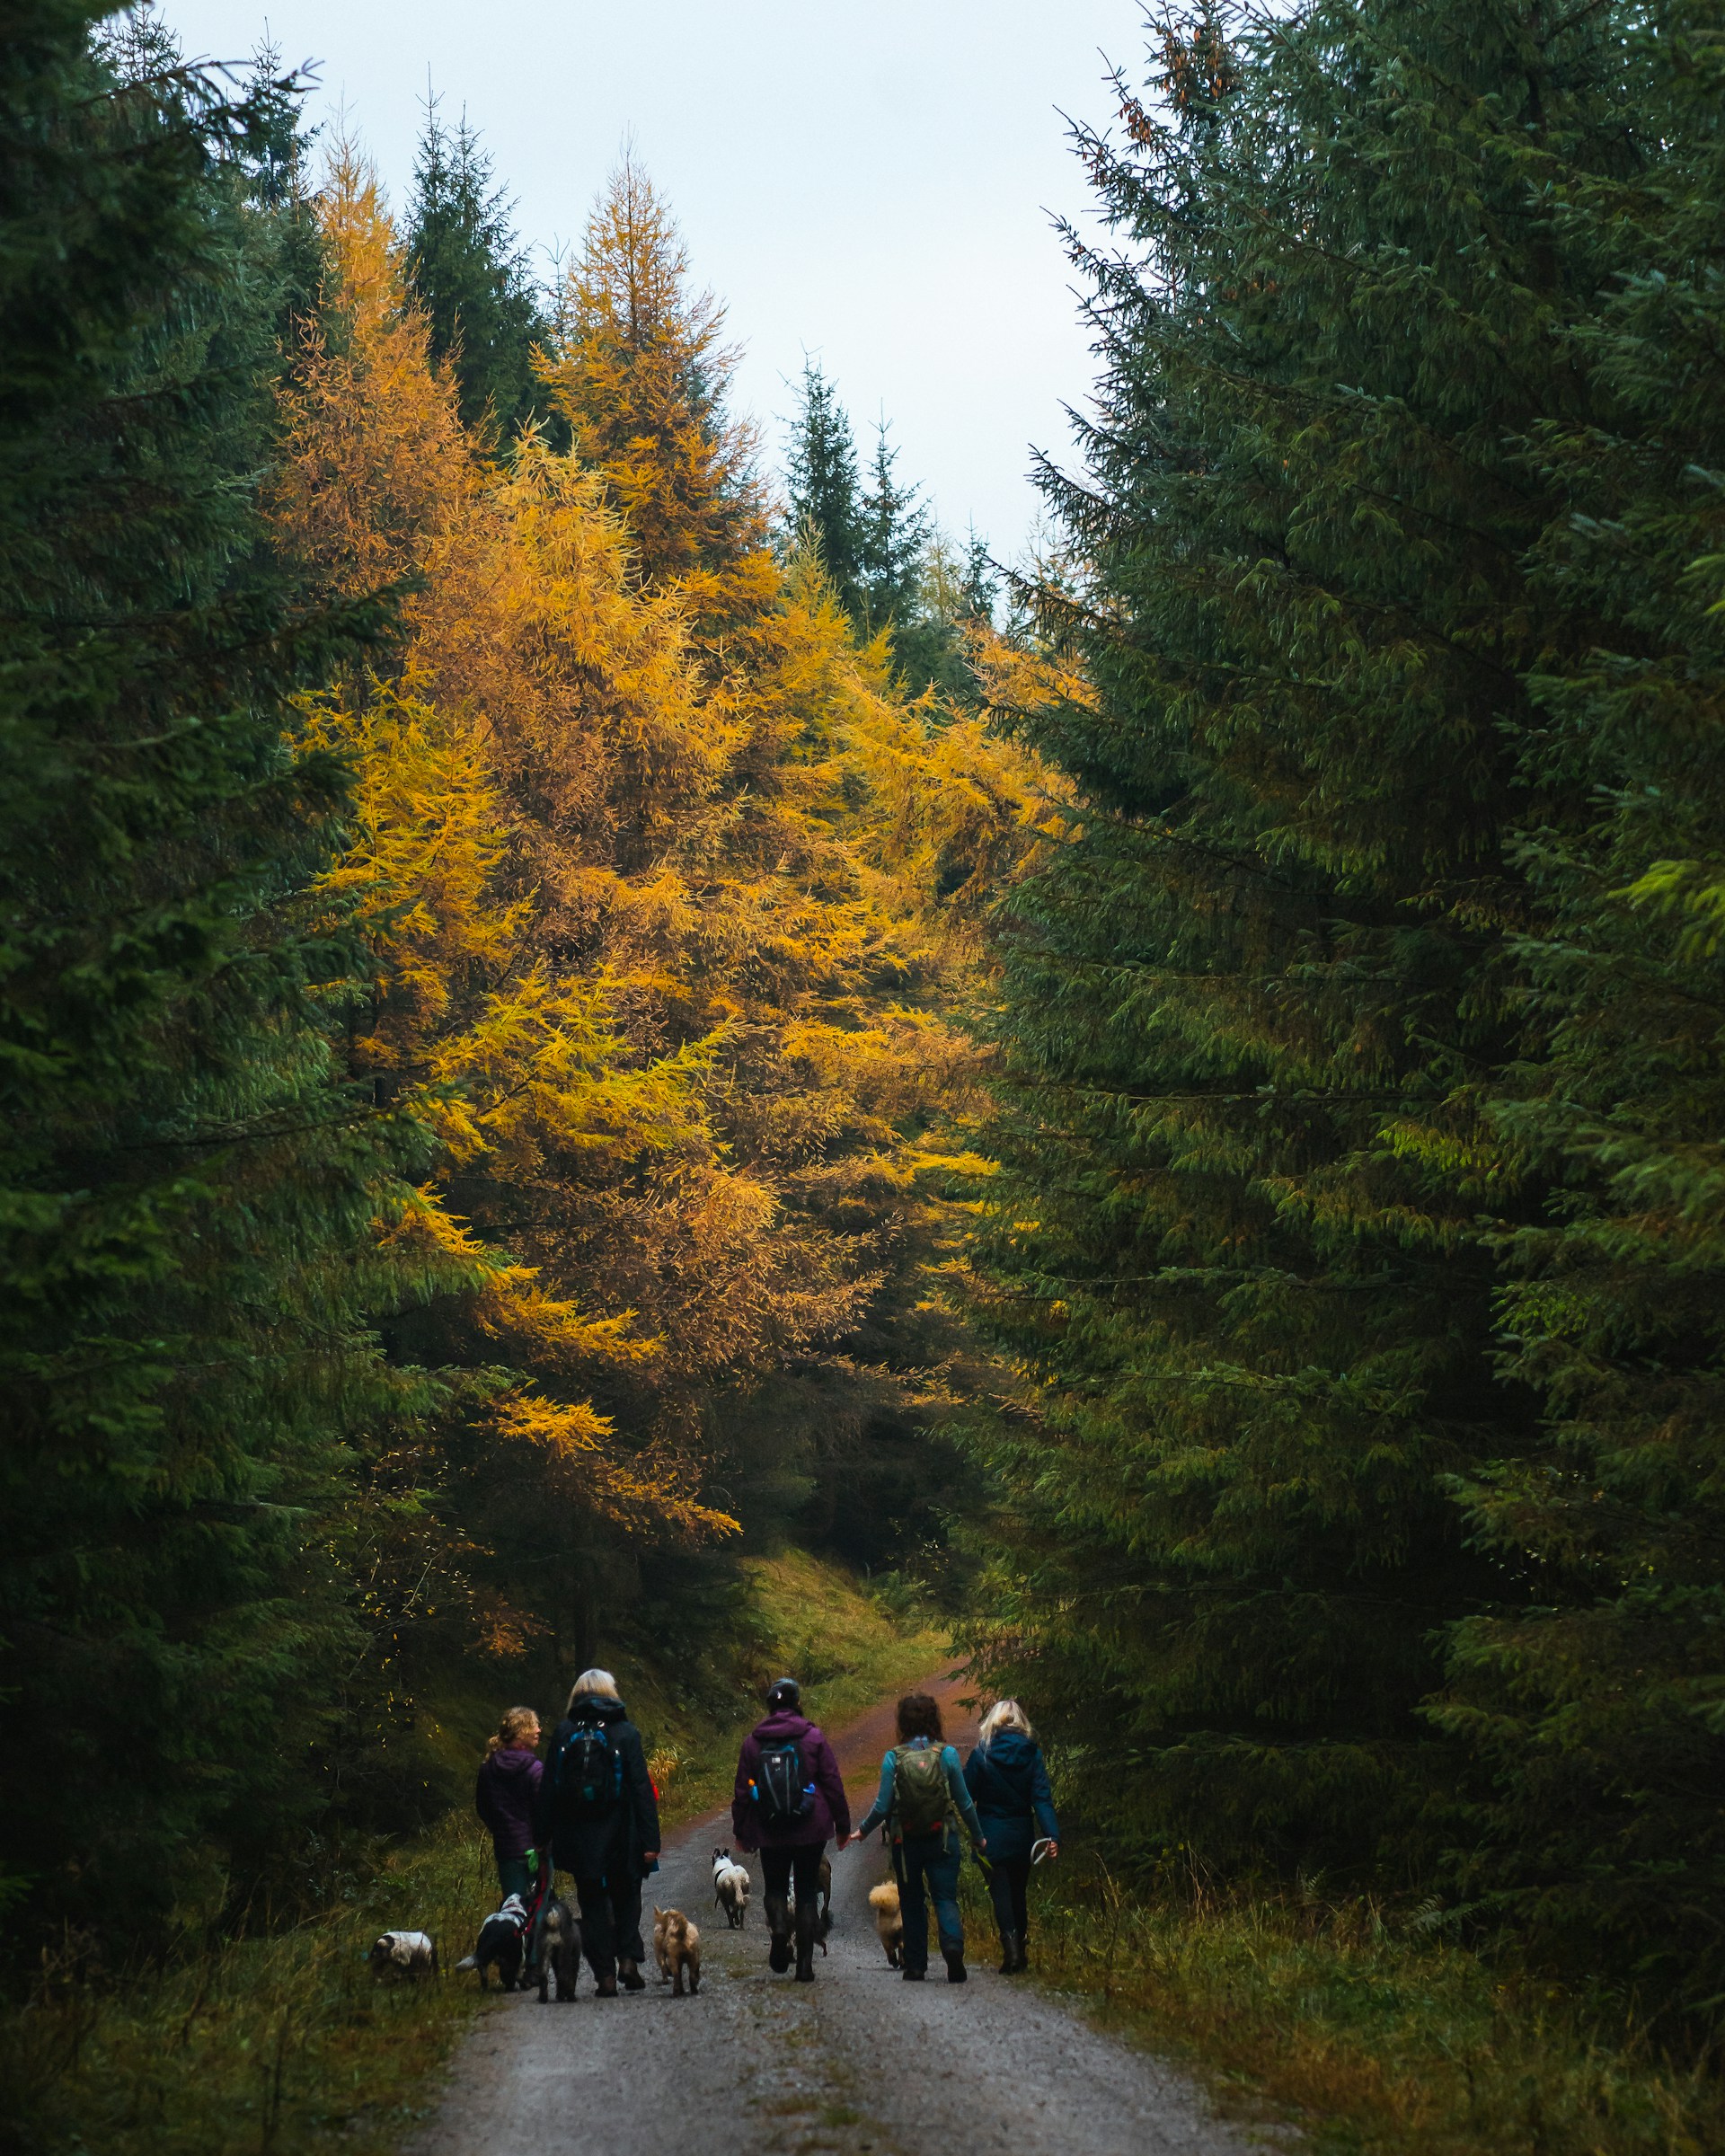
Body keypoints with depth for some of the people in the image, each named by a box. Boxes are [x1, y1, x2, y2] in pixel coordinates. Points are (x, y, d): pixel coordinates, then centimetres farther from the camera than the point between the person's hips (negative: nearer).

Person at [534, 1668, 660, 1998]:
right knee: (626, 1898, 16)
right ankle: (628, 1959, 0)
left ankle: (605, 1975, 3)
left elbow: (549, 1788, 2)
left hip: (579, 1836, 1)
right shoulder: (625, 1733, -4)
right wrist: (650, 1839, -6)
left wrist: (544, 1835, 7)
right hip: (619, 1835, -1)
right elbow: (641, 1788, -7)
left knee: (593, 1904, 8)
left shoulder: (564, 1733, 1)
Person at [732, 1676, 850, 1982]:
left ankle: (779, 1927, -17)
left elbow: (742, 1790, 5)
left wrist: (740, 1830, 14)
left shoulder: (753, 1741, 3)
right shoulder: (813, 1738, -2)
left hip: (769, 1830, 1)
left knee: (775, 1887, 16)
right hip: (810, 1830, -1)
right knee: (807, 1892, 7)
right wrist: (842, 1825, 7)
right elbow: (833, 1784, -1)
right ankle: (805, 1964, 2)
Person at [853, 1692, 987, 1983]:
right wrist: (978, 1837, 13)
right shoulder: (947, 1754, -5)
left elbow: (883, 1806, -5)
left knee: (912, 1903, 12)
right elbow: (964, 1802, -1)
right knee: (945, 1898, 2)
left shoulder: (893, 1758, -7)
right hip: (943, 1838, 0)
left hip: (906, 1841, 0)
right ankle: (953, 1945, -26)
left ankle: (916, 1966, 15)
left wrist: (863, 1831, 13)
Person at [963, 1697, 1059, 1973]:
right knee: (1019, 1893, 15)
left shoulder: (982, 1754, -7)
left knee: (1001, 1891, -2)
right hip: (1022, 1835, 3)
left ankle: (1010, 1943, -20)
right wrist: (1051, 1834, -13)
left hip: (992, 1836, -3)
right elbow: (1042, 1797, -8)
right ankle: (1021, 1950, 19)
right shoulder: (1031, 1754, -2)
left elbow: (966, 1794, -5)